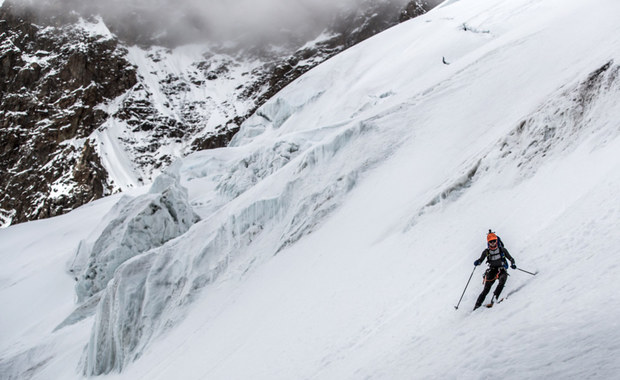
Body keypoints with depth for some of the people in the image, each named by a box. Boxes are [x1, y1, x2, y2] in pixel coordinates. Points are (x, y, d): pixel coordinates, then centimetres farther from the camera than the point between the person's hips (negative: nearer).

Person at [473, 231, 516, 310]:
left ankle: (494, 298, -36)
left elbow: (511, 258, 4)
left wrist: (513, 264, -17)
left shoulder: (502, 250, 0)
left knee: (503, 277, -35)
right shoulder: (486, 252, 2)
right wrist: (477, 262, -12)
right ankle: (477, 305, 0)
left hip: (501, 269, 0)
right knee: (486, 289, -8)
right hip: (492, 270, 1)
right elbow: (480, 260, 11)